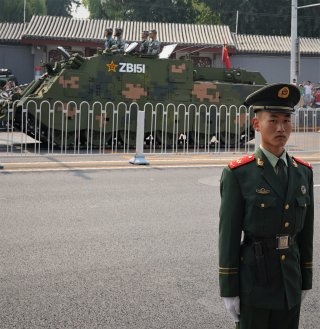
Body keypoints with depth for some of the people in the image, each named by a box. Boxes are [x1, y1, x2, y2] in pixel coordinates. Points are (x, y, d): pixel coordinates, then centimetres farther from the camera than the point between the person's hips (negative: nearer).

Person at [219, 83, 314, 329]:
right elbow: (229, 235, -11)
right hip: (253, 279, -5)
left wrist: (305, 280, 12)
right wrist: (228, 290, -10)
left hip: (290, 279, 5)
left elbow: (306, 230, 10)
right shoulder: (238, 174, -12)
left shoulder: (303, 172, 4)